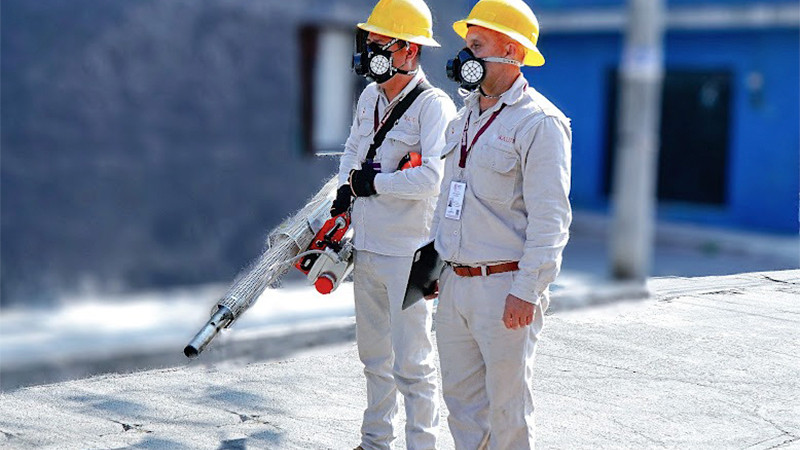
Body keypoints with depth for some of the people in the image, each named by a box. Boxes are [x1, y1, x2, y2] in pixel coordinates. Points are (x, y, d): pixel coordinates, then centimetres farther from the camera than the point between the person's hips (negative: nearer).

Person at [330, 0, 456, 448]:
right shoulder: (370, 97, 9)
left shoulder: (434, 106, -15)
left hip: (408, 254, -8)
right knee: (374, 354, 20)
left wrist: (373, 182, -15)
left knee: (412, 363, -3)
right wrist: (347, 187, 4)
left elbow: (432, 179, -26)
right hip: (366, 246, 8)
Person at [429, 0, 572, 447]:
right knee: (461, 394, 14)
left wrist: (526, 291, -20)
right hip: (455, 282, 8)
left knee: (507, 404, 1)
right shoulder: (466, 116, 14)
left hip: (505, 288, -8)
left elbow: (550, 218, -17)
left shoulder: (540, 122, -12)